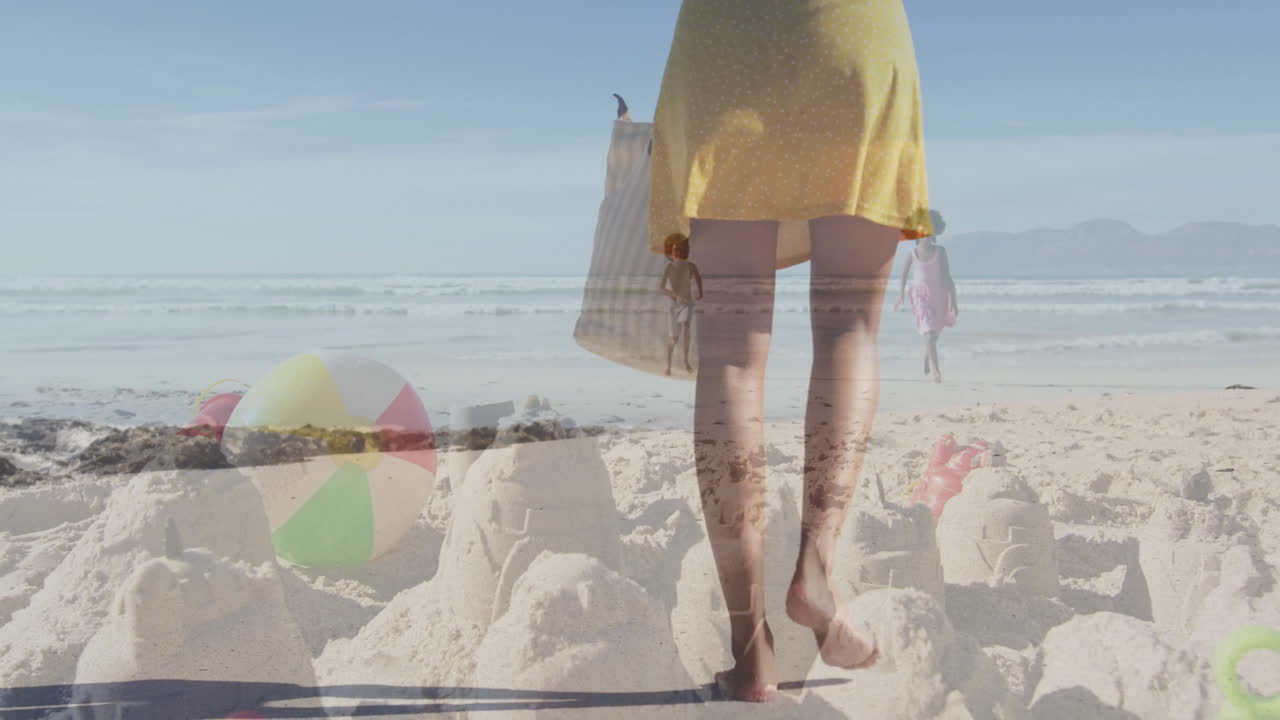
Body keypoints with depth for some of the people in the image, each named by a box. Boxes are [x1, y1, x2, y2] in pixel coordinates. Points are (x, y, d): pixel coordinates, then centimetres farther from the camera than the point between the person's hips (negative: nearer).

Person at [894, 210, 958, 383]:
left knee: (934, 334, 12)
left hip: (938, 295, 2)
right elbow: (904, 275, 8)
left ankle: (927, 365, 34)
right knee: (929, 332, -18)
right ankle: (935, 369, -27)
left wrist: (953, 300, -4)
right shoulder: (913, 253, 0)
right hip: (920, 295, -2)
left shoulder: (940, 252, 1)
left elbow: (947, 277, 0)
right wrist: (900, 296, 6)